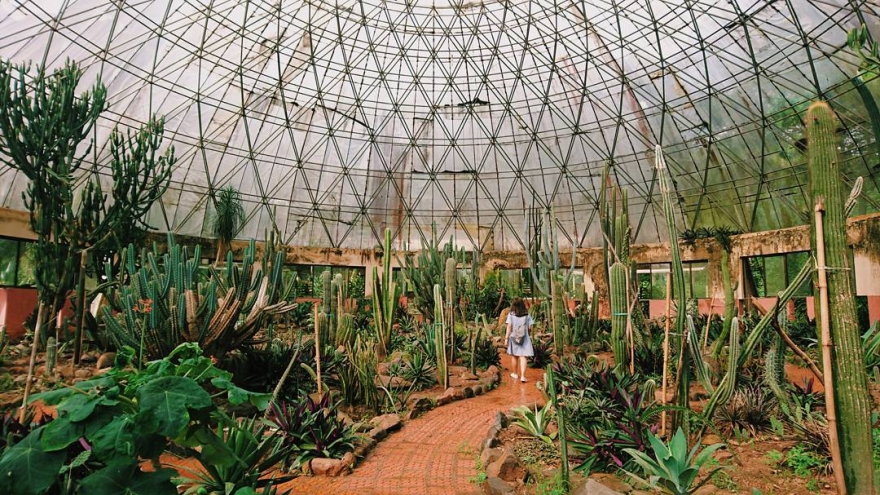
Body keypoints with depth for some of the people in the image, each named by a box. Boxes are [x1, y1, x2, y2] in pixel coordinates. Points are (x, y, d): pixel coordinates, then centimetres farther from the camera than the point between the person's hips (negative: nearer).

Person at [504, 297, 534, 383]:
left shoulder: (511, 314, -7)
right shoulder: (527, 315, -2)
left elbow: (509, 327, -9)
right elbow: (530, 326, -2)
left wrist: (506, 337, -5)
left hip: (514, 338, 0)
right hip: (524, 338, 0)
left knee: (514, 356, 15)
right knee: (522, 357, -2)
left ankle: (515, 374, 29)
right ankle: (522, 376, -11)